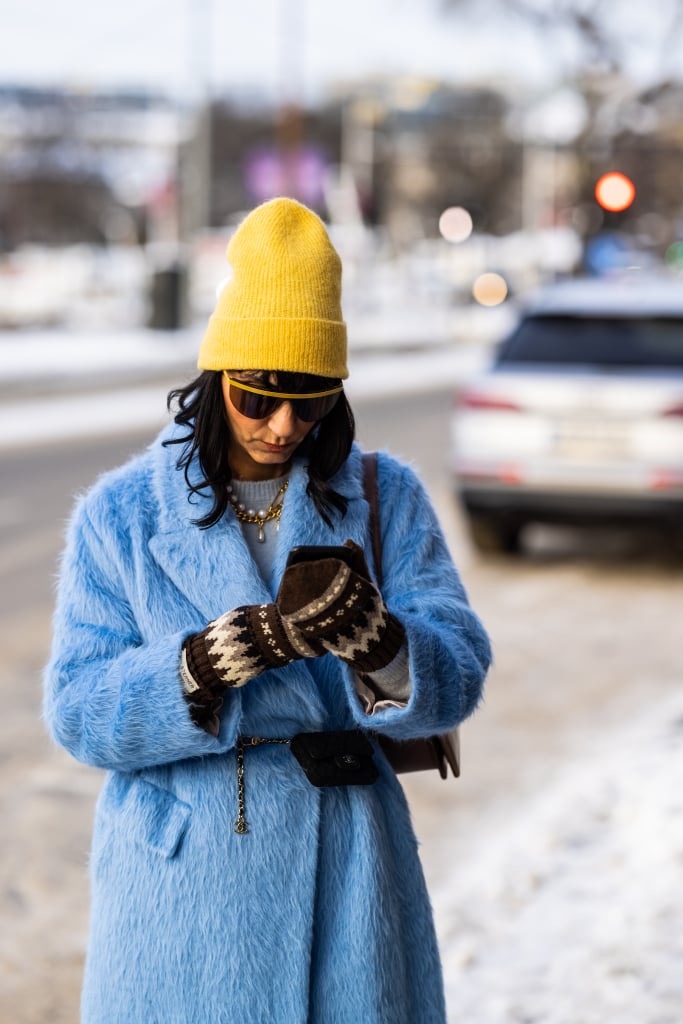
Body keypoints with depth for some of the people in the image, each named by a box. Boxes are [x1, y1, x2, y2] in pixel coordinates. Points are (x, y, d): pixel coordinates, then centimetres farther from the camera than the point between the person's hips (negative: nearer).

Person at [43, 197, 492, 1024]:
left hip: (343, 881, 1)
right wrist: (254, 641, -25)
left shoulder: (385, 498, 4)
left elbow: (455, 678, -6)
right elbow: (81, 715, -12)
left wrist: (370, 636, -29)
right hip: (183, 883, -1)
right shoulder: (119, 515, -1)